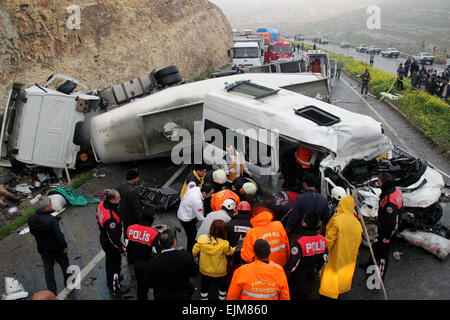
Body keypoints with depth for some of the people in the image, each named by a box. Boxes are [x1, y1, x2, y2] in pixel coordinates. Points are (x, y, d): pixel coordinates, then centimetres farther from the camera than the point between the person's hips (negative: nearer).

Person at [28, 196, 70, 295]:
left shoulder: (31, 219, -12)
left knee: (48, 270, 21)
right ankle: (68, 283, 43)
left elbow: (32, 232, 3)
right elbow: (59, 236, -28)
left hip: (43, 250, 5)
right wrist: (65, 246, -13)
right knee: (65, 266, 21)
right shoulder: (51, 220, -32)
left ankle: (52, 291, 31)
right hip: (57, 249, -5)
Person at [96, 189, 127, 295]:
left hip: (103, 238, 9)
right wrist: (122, 250, -17)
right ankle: (114, 288, 33)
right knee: (115, 264, 12)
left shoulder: (101, 204, -13)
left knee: (109, 260, 30)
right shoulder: (110, 217, -40)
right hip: (110, 244, -9)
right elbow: (113, 238, -31)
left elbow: (98, 217, 8)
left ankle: (110, 279, 55)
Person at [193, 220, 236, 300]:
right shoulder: (224, 244, -30)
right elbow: (230, 252, -9)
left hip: (205, 272, 3)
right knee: (223, 287, 27)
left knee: (204, 288, 25)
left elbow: (194, 252, -7)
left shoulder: (201, 239, -21)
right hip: (219, 273, -3)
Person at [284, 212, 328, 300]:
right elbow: (324, 260, 3)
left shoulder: (299, 242, -30)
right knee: (306, 297, 24)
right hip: (312, 280, 5)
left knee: (293, 296, 16)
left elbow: (293, 263, -26)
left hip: (298, 280, -5)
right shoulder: (323, 240, -10)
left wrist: (285, 270, -6)